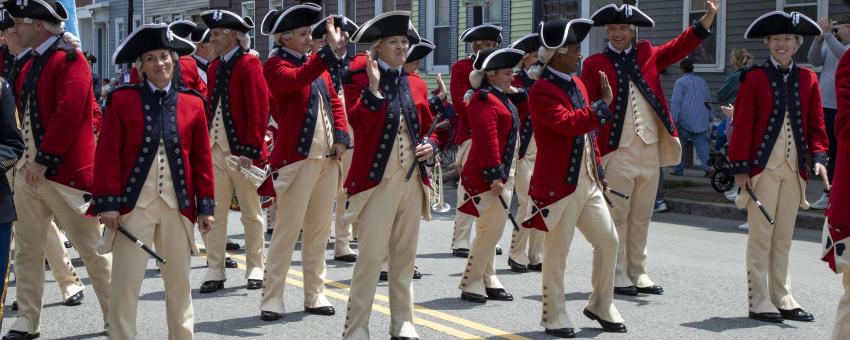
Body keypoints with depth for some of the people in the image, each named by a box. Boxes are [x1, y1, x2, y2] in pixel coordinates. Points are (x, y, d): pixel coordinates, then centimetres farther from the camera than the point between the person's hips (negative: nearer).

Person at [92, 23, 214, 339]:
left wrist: (205, 206, 4)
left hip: (178, 205, 2)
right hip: (134, 204, -2)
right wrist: (108, 203, -9)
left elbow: (202, 159, 7)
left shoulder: (193, 103, 6)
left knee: (179, 280, 11)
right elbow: (108, 155, -3)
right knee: (126, 281, -1)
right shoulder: (122, 100, 0)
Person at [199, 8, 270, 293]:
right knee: (214, 212, 5)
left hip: (242, 152, -6)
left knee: (251, 213, 6)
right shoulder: (214, 68, 12)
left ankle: (255, 269, 17)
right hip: (216, 150, 6)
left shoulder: (249, 64, -9)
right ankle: (215, 272, 10)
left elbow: (259, 110, -13)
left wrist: (251, 150, -17)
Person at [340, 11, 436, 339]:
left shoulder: (416, 84, 12)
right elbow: (359, 124, -18)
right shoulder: (359, 78, -4)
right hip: (377, 179, -5)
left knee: (405, 254, 11)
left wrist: (430, 145, 0)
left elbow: (427, 126, 21)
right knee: (371, 255, -8)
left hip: (412, 179, 6)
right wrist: (374, 86, -25)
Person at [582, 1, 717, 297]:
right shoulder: (595, 64, -1)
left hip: (651, 150, 5)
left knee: (642, 216, 11)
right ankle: (617, 275, 8)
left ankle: (638, 272, 19)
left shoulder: (647, 55, 13)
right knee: (617, 215, 0)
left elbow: (681, 46, 7)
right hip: (617, 152, -4)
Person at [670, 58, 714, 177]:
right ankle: (708, 167, -18)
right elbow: (708, 100, 21)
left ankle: (678, 169, 12)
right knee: (702, 144, -1)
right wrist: (709, 117, 28)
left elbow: (675, 102, -11)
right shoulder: (702, 81, 14)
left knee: (679, 145, 7)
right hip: (701, 121, 5)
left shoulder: (680, 82, -7)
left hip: (685, 120, -5)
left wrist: (674, 119, -9)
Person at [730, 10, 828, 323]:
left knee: (784, 238, 10)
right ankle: (759, 302, 4)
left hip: (795, 168, 4)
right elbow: (742, 125, -5)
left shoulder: (808, 79, 8)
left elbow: (816, 124, 10)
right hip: (763, 167, -4)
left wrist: (819, 157, -5)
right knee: (761, 236, -1)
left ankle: (782, 299, 18)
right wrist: (740, 169, -10)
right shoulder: (754, 78, -3)